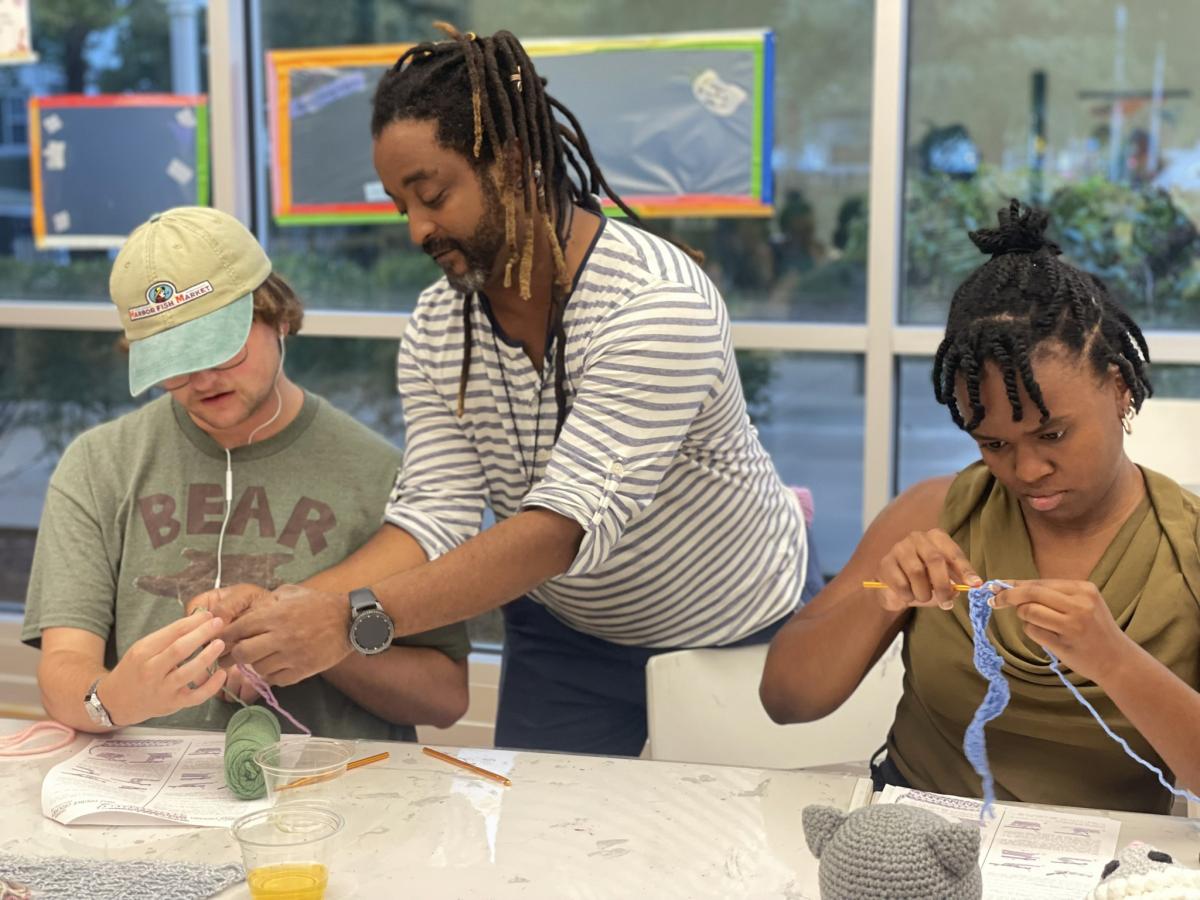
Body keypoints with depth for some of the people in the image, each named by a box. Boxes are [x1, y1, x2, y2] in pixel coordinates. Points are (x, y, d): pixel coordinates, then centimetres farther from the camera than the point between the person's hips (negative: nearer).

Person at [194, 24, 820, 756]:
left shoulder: (656, 302, -33)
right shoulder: (436, 329, -12)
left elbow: (571, 522, -41)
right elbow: (435, 516, -18)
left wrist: (352, 620, -49)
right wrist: (287, 609, -36)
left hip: (740, 633, -4)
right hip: (566, 636, 4)